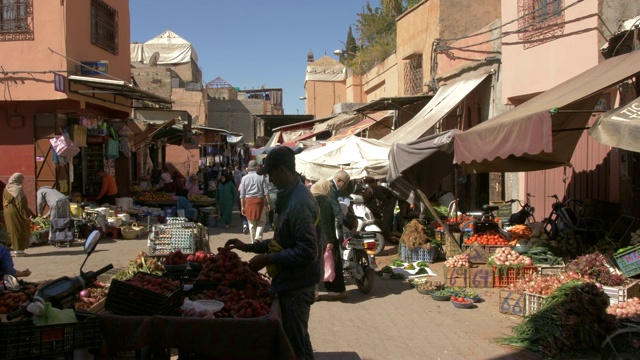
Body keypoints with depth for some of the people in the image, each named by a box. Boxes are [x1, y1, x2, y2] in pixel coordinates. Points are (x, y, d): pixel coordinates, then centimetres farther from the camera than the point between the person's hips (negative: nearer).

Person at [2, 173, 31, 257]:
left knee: (13, 230, 14)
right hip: (16, 213, -8)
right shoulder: (18, 188, -15)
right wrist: (27, 215, -18)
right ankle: (19, 250, -1)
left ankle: (16, 249, 20)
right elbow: (21, 203, -20)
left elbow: (4, 203, 14)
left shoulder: (6, 189, 9)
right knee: (19, 230, -2)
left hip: (8, 212, 8)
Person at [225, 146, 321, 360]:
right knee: (297, 340, 22)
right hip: (291, 281, 10)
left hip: (296, 285, -10)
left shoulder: (299, 203, -23)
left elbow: (308, 251, -27)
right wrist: (250, 247, 13)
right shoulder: (292, 196, 9)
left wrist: (267, 259, -20)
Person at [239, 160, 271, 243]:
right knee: (261, 222, 9)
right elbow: (266, 192, -3)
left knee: (251, 223, 10)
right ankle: (258, 237, -10)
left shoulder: (244, 178, 2)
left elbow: (242, 195, 3)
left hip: (249, 201, 2)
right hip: (259, 200, -2)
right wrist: (268, 203, 3)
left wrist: (242, 206, 8)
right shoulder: (260, 177, -3)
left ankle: (254, 241, 15)